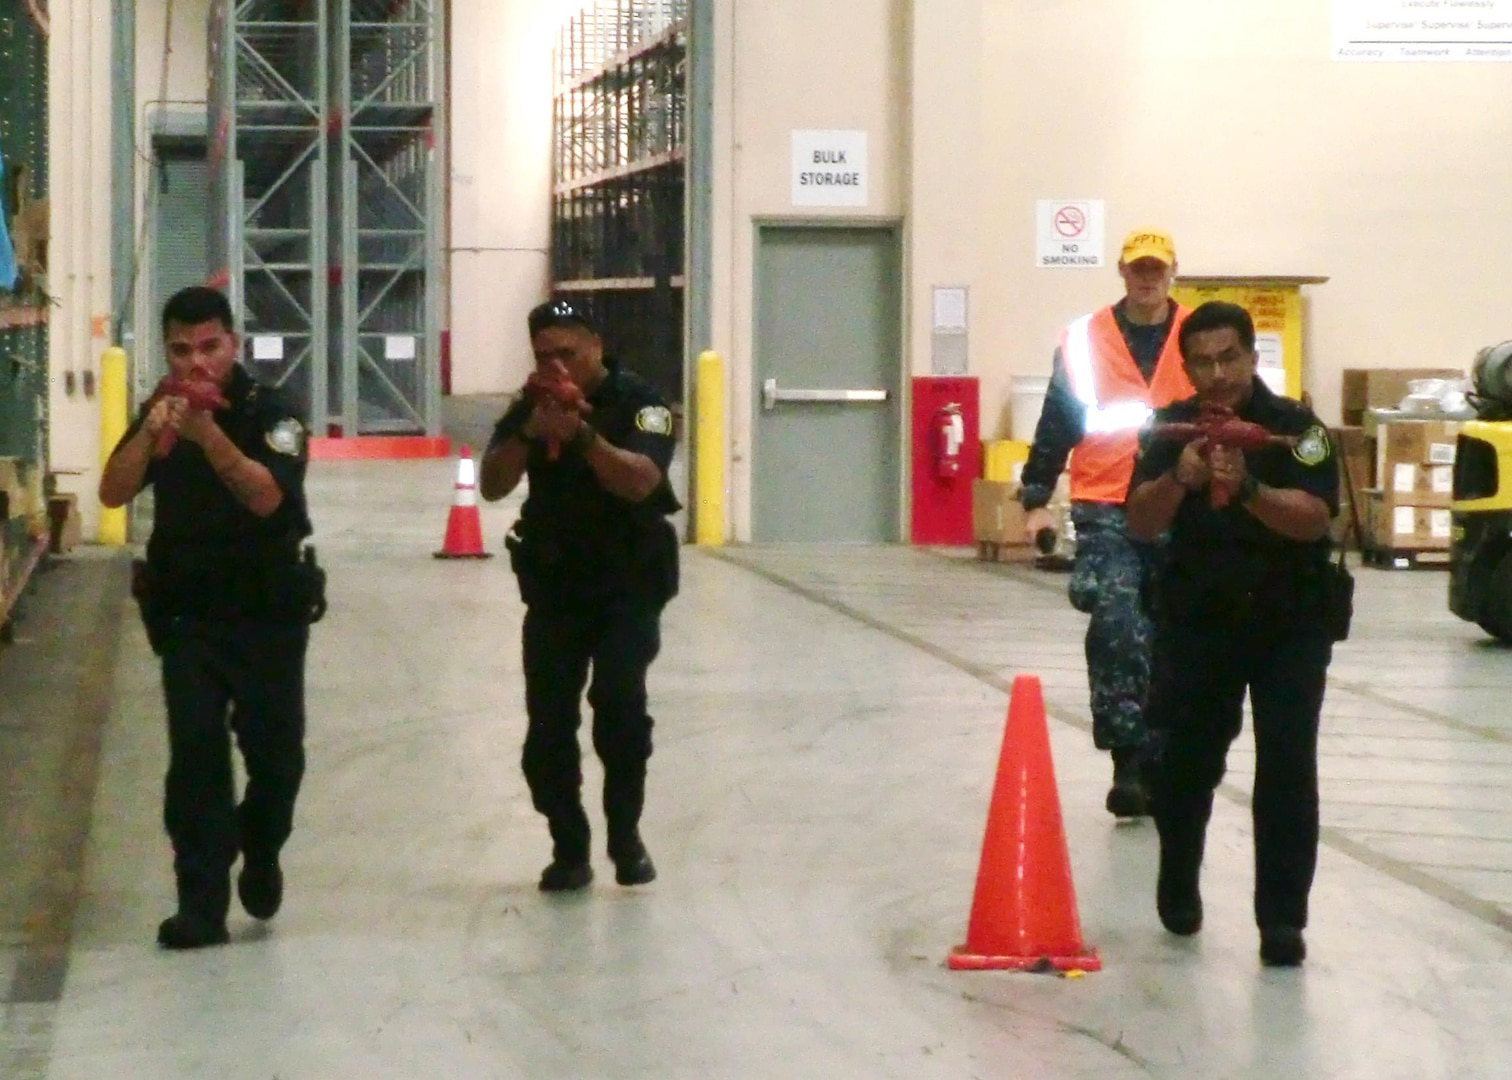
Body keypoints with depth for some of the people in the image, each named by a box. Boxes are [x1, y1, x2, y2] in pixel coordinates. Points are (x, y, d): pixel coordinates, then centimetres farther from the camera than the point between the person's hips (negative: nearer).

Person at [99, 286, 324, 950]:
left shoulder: (271, 414, -10)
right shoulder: (160, 414, 2)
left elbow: (267, 496, -26)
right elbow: (113, 494, -10)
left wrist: (209, 435, -39)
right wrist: (150, 435, -28)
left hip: (269, 609, -2)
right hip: (187, 612, 2)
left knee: (275, 750, 6)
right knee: (195, 756, -6)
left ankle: (260, 852, 35)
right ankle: (201, 903, -5)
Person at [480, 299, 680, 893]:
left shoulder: (637, 400, -10)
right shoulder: (530, 405, 2)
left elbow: (640, 482, -25)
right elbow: (491, 486, -8)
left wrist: (583, 435, -36)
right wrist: (529, 433, -24)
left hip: (628, 583, -4)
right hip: (554, 584, 4)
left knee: (618, 704, -20)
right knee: (548, 725, -1)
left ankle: (625, 835, -2)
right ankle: (569, 850, 11)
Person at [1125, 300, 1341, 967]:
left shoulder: (1296, 427, -12)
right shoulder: (1173, 428, -3)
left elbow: (1314, 519, -24)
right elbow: (1141, 525, -12)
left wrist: (1246, 488, -39)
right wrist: (1179, 478, -30)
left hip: (1290, 621, -2)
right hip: (1198, 619, 2)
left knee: (1287, 765, -10)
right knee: (1187, 760, 8)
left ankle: (1282, 919, -5)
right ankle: (1178, 886, 34)